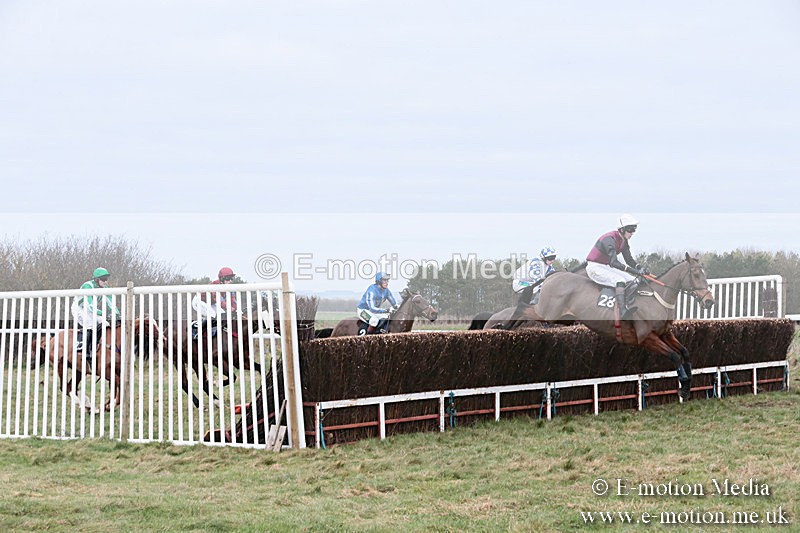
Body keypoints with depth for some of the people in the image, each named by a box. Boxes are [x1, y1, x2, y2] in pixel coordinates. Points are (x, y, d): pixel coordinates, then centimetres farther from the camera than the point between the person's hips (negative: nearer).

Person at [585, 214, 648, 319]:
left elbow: (629, 260, 8)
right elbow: (613, 262, -37)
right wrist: (634, 271, -43)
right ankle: (622, 312, -41)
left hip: (607, 267, 9)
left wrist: (640, 268, -15)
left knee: (634, 281, -7)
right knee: (620, 281, -32)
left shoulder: (624, 241, 4)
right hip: (594, 267, -9)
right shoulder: (610, 239, -25)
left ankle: (629, 306, -18)